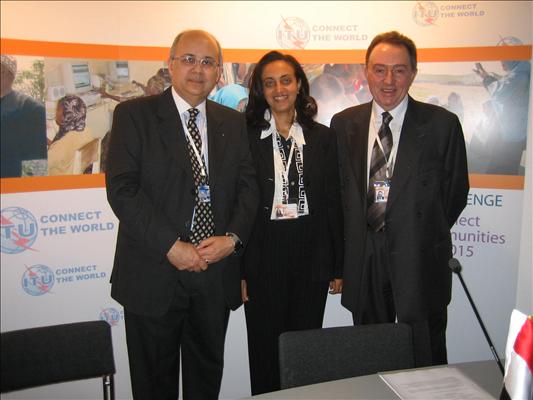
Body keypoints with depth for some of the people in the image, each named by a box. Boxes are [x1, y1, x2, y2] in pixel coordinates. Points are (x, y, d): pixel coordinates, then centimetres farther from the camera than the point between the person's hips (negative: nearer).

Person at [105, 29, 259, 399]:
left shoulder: (233, 122, 9)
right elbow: (122, 188, -12)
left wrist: (232, 237, -11)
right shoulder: (134, 114, -4)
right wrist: (171, 246, -18)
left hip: (217, 272, 3)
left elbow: (248, 185, 6)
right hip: (153, 273, -3)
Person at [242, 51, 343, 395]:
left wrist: (338, 266, 5)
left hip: (311, 254, 2)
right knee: (265, 348, 10)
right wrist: (238, 269, -5)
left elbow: (333, 203, 6)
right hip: (264, 254, -1)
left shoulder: (323, 137, 5)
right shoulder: (246, 137, -1)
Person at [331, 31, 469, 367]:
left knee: (425, 363, 9)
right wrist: (355, 237, 6)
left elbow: (456, 191, 2)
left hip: (419, 262, -2)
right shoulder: (344, 124, 5)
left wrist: (424, 236, 5)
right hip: (363, 260, 3)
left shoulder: (442, 124, -5)